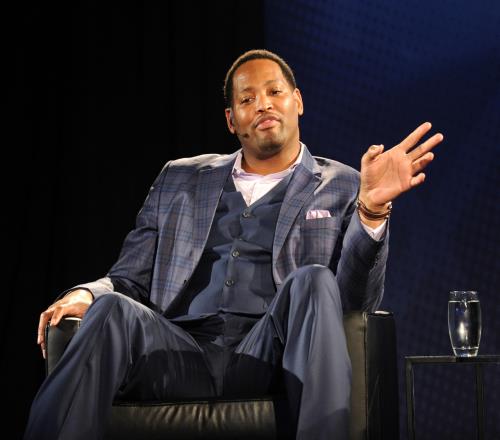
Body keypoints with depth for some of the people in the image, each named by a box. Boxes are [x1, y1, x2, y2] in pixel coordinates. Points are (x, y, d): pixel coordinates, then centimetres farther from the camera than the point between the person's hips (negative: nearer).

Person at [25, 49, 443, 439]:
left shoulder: (342, 189, 15)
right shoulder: (180, 180, 23)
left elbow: (358, 301, 2)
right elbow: (130, 278, 20)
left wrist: (372, 209, -14)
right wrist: (85, 295, -4)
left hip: (267, 357, -1)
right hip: (182, 352, 2)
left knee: (312, 280, -32)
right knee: (113, 310, -30)